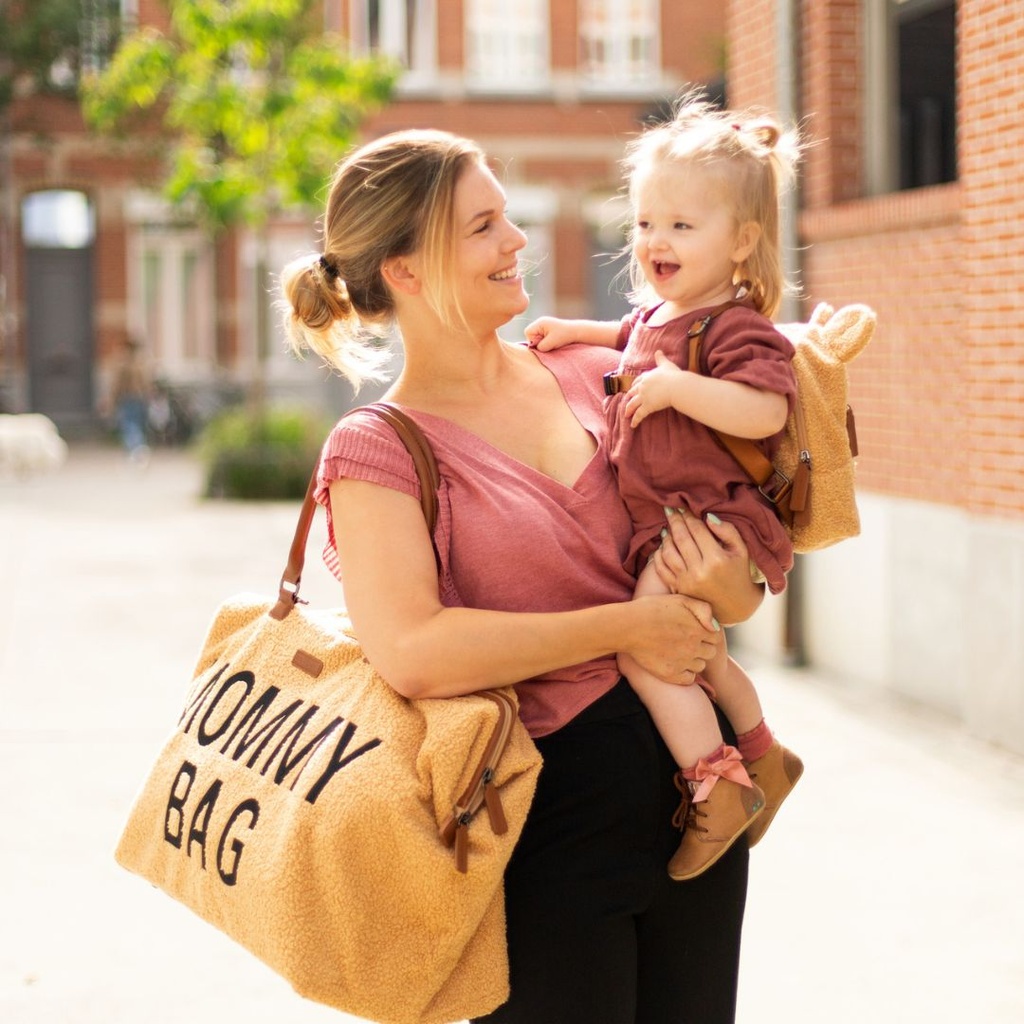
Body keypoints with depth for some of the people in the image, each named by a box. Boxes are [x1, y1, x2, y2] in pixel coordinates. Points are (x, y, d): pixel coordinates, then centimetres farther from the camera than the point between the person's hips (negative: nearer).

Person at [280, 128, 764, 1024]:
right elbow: (413, 652, -24)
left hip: (692, 783, 5)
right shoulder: (378, 450, -7)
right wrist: (625, 626, -18)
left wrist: (730, 591, -11)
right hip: (550, 814, -5)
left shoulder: (596, 377, 6)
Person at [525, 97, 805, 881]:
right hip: (660, 521, 10)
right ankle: (763, 755, 41)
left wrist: (676, 387, -32)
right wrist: (577, 331, 25)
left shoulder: (736, 327, -16)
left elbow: (765, 411, -32)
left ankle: (717, 786, -12)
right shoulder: (658, 314, 14)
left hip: (707, 519, -10)